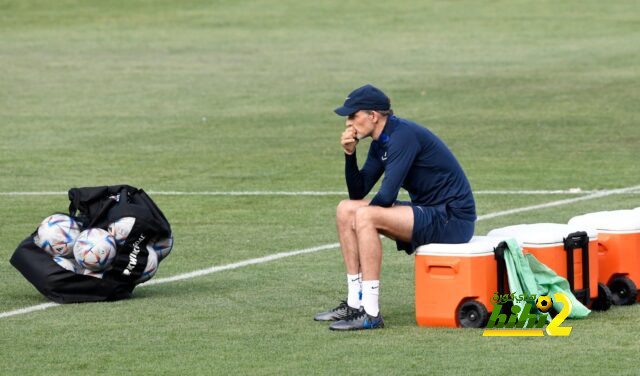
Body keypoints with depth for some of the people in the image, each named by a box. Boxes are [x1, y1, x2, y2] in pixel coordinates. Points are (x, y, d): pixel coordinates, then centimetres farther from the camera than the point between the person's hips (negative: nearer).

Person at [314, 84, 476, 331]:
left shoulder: (404, 135, -19)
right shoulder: (380, 143, 10)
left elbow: (387, 195, -23)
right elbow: (358, 192, 11)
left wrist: (363, 214, -3)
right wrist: (349, 154, -3)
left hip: (452, 219, -10)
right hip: (427, 212, 10)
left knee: (364, 216, -26)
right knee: (345, 210, 7)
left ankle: (370, 314, -26)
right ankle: (355, 303, 6)